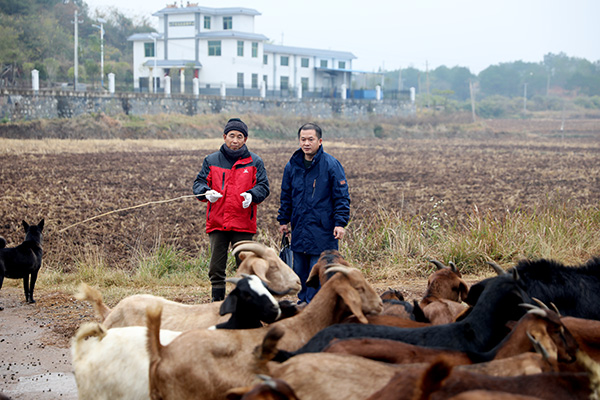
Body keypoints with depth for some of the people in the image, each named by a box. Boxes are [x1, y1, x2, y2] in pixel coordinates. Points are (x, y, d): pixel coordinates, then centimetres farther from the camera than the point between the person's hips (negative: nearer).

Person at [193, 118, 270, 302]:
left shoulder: (254, 162, 7)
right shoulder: (211, 160, 10)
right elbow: (199, 183, 7)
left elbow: (263, 187, 2)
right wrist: (207, 192, -16)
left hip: (243, 223, -1)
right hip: (217, 223, 1)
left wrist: (251, 195, -19)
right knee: (216, 268, 4)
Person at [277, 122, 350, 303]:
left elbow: (342, 197, -6)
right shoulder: (292, 166, 9)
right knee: (300, 271, 10)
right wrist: (283, 220, 17)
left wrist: (340, 222, -13)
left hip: (323, 232, -5)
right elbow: (286, 196, 20)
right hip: (299, 231, 5)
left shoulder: (331, 165, -6)